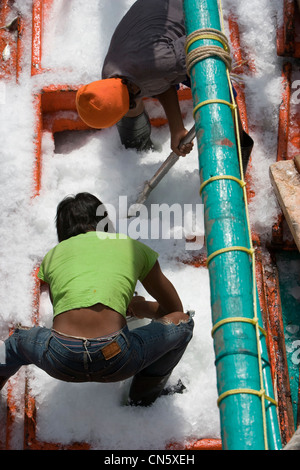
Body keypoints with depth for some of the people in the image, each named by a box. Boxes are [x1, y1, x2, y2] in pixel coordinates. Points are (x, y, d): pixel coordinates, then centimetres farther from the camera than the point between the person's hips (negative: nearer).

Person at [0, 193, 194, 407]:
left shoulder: (53, 255, 23)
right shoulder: (132, 247, 18)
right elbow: (174, 308, 28)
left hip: (61, 363, 3)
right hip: (114, 360, -3)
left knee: (21, 339, 38)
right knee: (182, 321, 23)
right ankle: (143, 396, 25)